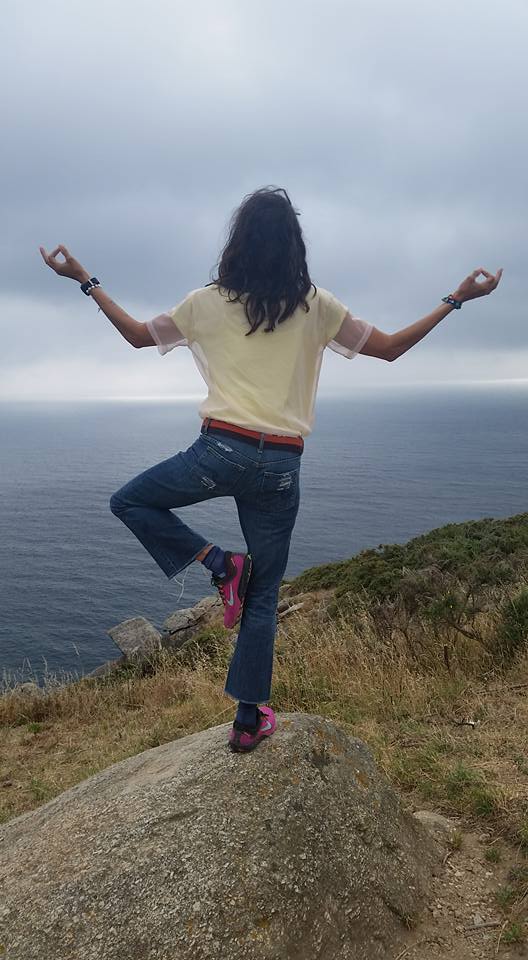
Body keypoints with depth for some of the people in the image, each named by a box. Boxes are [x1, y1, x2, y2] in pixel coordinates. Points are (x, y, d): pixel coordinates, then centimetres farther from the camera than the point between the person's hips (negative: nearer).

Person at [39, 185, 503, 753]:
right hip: (280, 466, 2)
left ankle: (217, 564, 7)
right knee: (262, 597, 14)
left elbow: (136, 335, 15)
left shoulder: (207, 302, 4)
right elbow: (390, 348, 9)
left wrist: (85, 282, 26)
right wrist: (455, 300, 18)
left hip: (220, 451, -1)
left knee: (129, 502, 23)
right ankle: (249, 720, 22)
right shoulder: (316, 306, 3)